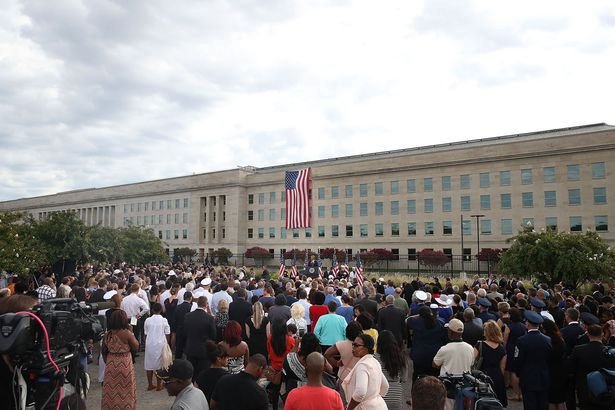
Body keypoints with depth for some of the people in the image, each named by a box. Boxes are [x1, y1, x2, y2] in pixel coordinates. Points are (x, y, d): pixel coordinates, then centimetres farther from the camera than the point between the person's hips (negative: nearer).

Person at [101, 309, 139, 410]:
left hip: (111, 365, 5)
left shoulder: (108, 334, -2)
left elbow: (104, 351, 7)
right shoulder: (126, 333, -18)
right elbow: (136, 346, -6)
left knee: (111, 390, 16)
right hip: (124, 365, -5)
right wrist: (131, 332, -2)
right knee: (124, 390, 9)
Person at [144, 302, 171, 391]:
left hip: (149, 344, 2)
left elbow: (145, 334, 4)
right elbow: (167, 334, -4)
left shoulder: (147, 320, -1)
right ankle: (159, 385, 11)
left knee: (149, 364, 11)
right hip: (160, 344, -2)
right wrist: (167, 346, 8)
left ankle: (150, 385, 19)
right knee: (159, 364, 6)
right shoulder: (164, 320, -7)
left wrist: (146, 344, 17)